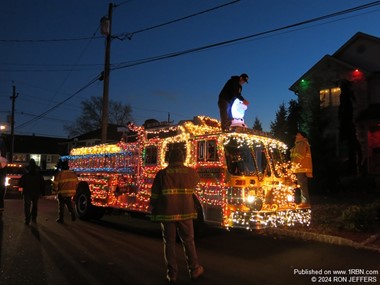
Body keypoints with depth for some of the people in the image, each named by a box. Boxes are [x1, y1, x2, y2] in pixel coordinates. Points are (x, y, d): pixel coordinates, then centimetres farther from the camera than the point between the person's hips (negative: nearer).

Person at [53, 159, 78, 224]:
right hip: (71, 192, 4)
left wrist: (56, 190, 7)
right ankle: (73, 215, 10)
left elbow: (56, 183, -10)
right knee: (70, 204, 20)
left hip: (62, 193, -4)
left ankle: (61, 219, 12)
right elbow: (76, 182, 7)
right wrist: (74, 190, 18)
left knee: (61, 206, 7)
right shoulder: (73, 173, 2)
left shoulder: (59, 174, -11)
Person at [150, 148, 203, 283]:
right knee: (188, 241, 14)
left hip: (167, 213, -1)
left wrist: (153, 210, 11)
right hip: (185, 212, 1)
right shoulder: (191, 172, 0)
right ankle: (194, 270, 23)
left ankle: (172, 273, 15)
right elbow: (196, 181, 24)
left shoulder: (162, 173, -4)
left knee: (169, 243, 9)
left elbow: (155, 195, -2)